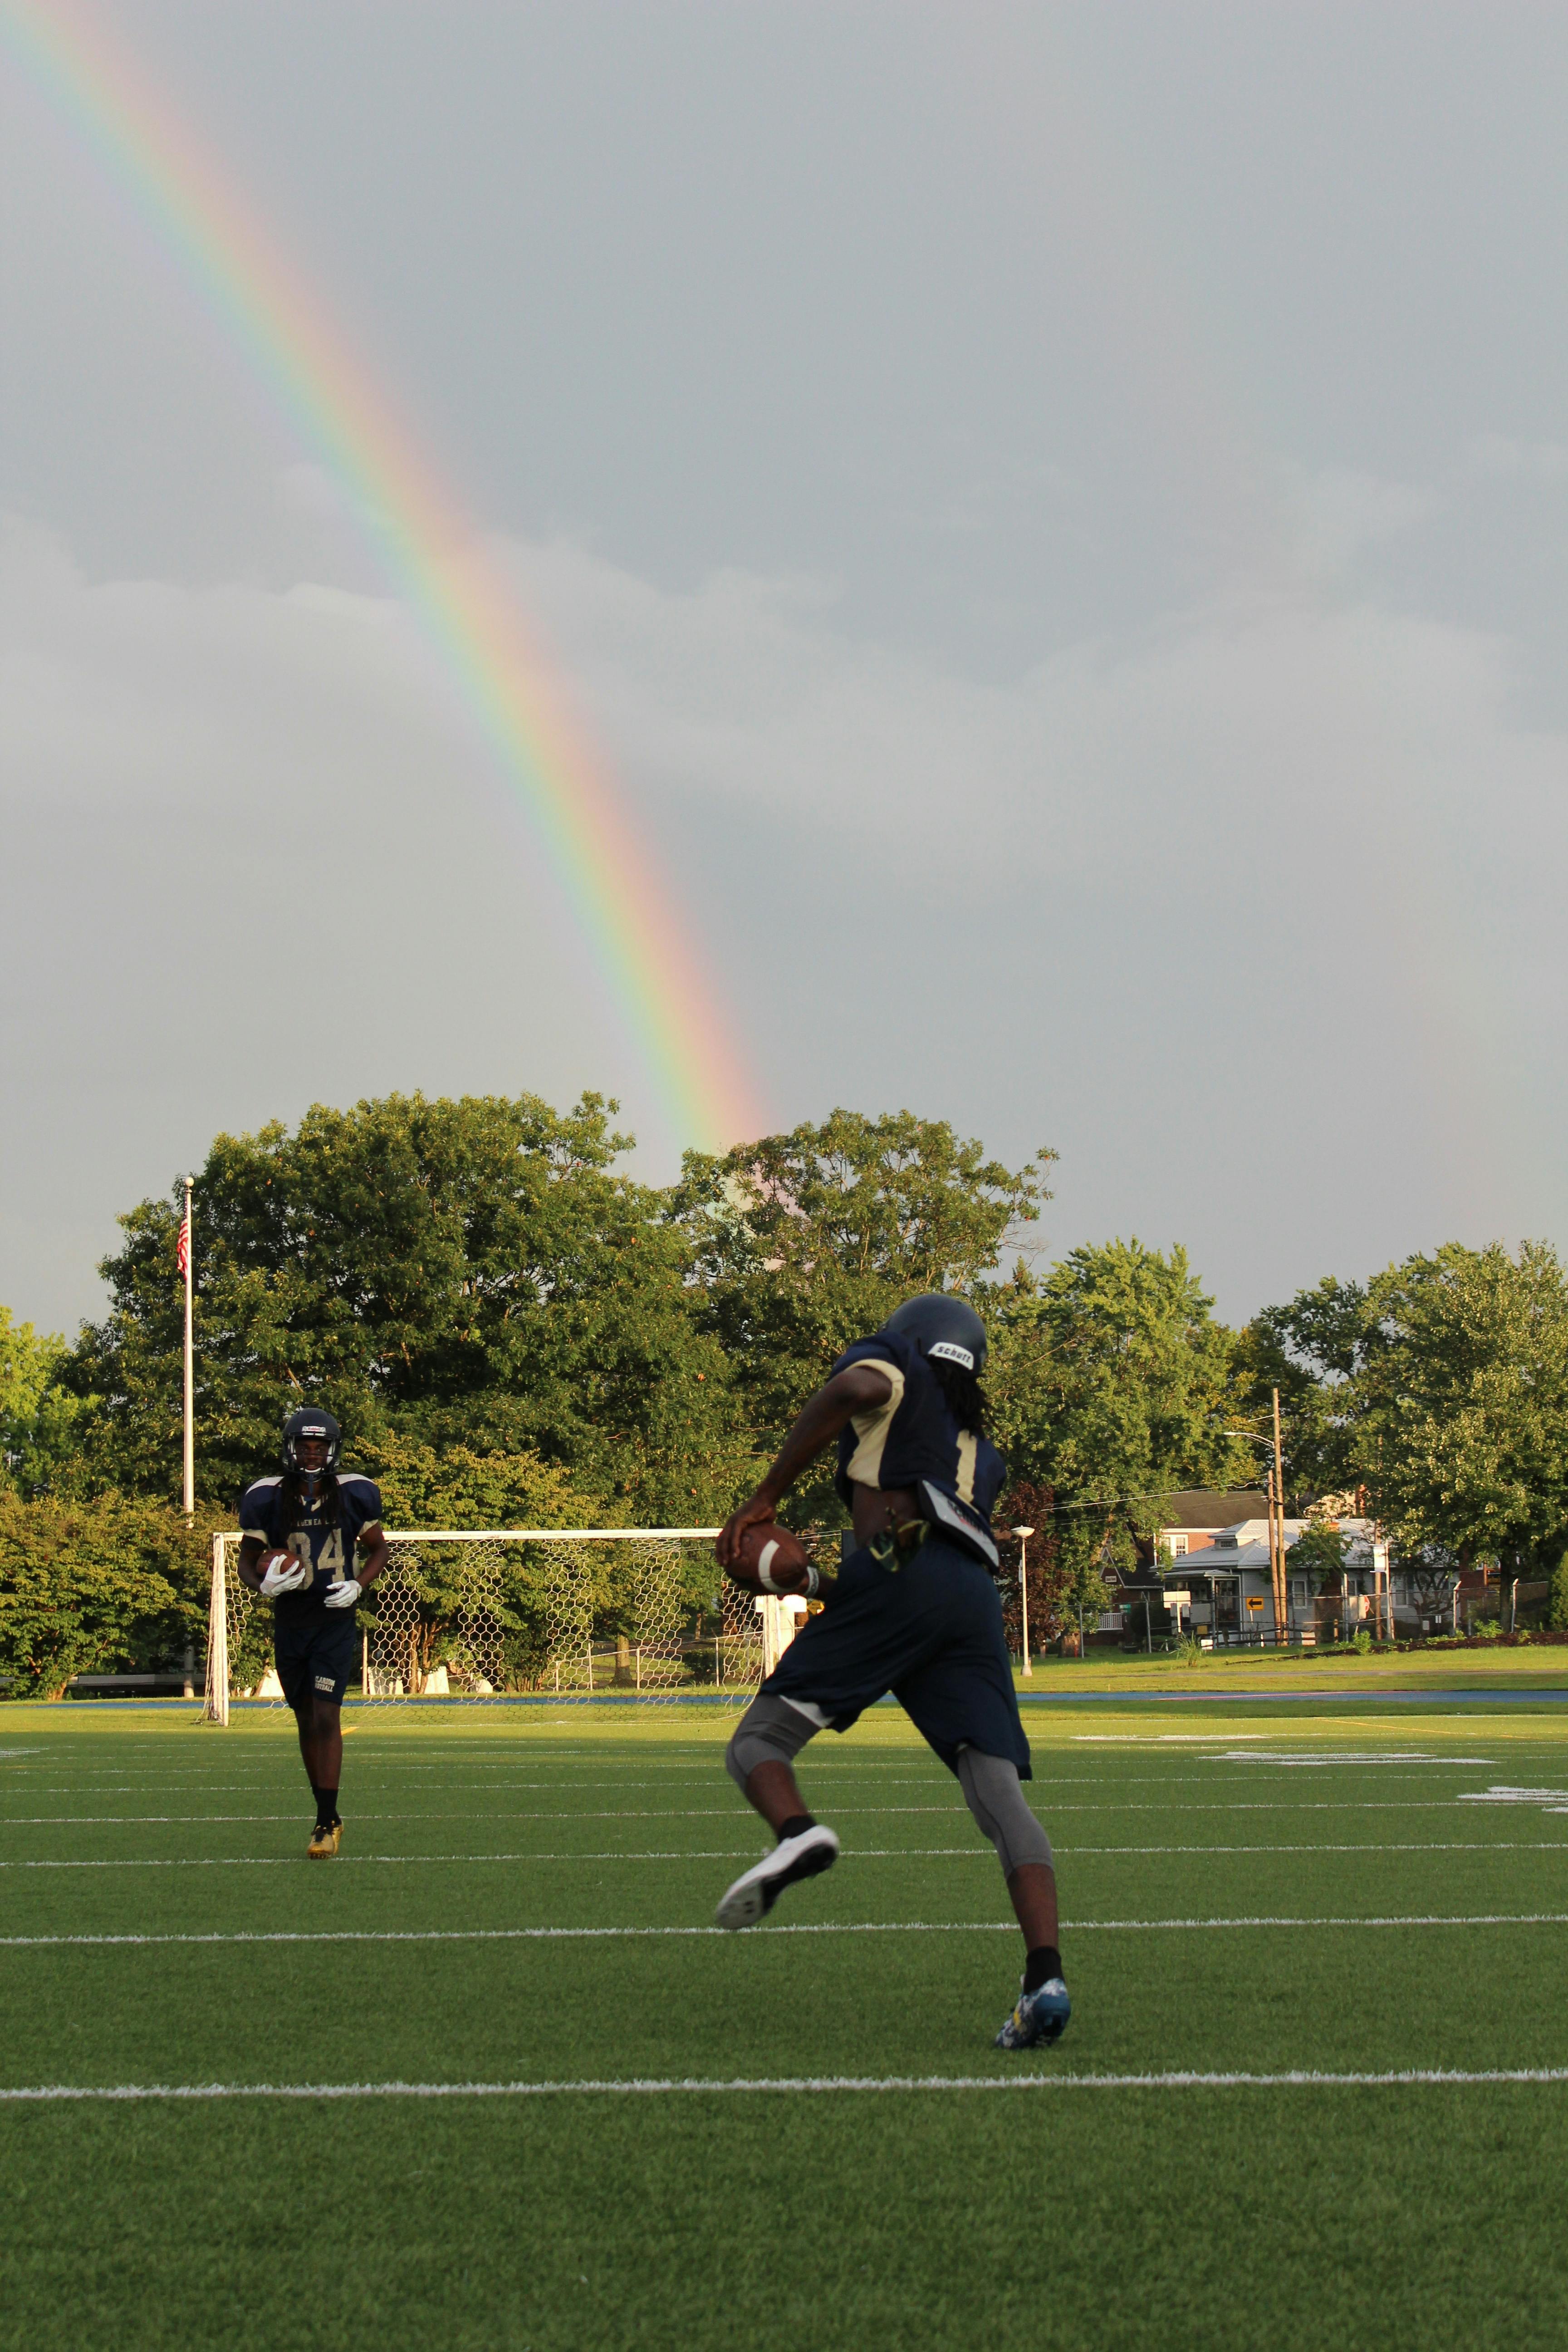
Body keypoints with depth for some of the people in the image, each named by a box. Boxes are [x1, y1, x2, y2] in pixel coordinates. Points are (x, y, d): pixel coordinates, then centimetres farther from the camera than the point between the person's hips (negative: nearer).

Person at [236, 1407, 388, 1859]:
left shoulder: (354, 1495, -4)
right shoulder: (267, 1499, -4)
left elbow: (378, 1550, 10)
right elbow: (247, 1561, 5)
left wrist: (358, 1585, -9)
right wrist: (262, 1585, -18)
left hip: (335, 1621, -2)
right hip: (289, 1622, 2)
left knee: (326, 1717, -13)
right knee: (307, 1721, 11)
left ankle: (328, 1820, -10)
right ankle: (327, 1816, 23)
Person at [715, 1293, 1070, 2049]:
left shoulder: (891, 1367, 20)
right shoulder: (980, 1454, 37)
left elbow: (856, 1389, -6)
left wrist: (764, 1499, -2)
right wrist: (819, 1585, 42)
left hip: (898, 1574, -5)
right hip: (976, 1597, 5)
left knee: (760, 1740, 1)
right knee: (1000, 1796, -5)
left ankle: (797, 1833, -33)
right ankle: (1045, 1976, -23)